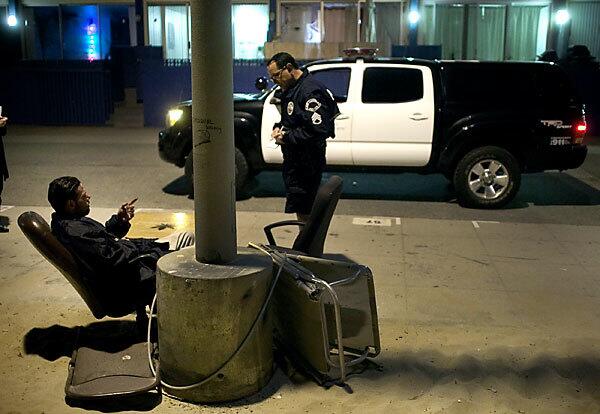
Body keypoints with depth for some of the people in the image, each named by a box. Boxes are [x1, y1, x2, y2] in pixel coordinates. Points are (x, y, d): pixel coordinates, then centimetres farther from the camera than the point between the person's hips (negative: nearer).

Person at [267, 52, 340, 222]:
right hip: (293, 159, 10)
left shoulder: (311, 91, -19)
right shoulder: (290, 89, 14)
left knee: (303, 210, -6)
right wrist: (278, 128, 6)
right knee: (301, 209, 17)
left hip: (307, 162, -10)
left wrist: (286, 138, -19)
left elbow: (318, 130, -27)